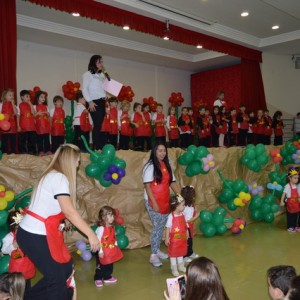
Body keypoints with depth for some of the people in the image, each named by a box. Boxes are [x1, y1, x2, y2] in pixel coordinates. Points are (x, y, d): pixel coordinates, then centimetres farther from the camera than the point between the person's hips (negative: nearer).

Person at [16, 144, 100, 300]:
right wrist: (91, 234, -23)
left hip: (32, 233, 9)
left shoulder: (51, 175, 12)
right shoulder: (59, 178, -18)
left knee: (65, 269, 15)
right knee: (57, 278, 2)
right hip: (36, 237, -9)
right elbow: (69, 211, -25)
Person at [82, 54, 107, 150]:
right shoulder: (87, 74, 1)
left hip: (103, 102, 7)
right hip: (95, 102, -7)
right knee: (98, 125, -11)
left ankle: (102, 147, 8)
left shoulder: (102, 75, 22)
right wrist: (90, 102, -14)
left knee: (103, 125, 3)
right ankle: (96, 148, -6)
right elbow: (84, 89, -7)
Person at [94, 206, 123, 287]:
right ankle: (97, 279, 27)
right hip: (103, 252, -7)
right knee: (100, 267, 9)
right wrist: (100, 251, -21)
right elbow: (98, 240, -23)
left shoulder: (112, 227, -1)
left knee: (109, 266, 20)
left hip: (111, 251, 7)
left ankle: (107, 277, 38)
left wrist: (116, 246, 11)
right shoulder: (101, 228, -25)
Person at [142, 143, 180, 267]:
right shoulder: (150, 166, -11)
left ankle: (157, 250, 29)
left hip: (165, 201, 6)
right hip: (153, 202, -6)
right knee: (157, 227, -4)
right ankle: (153, 255, 9)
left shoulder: (167, 166, 8)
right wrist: (154, 203, -18)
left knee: (162, 226, 13)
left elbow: (172, 182, 9)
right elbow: (147, 186, -14)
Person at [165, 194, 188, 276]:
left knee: (181, 252, 22)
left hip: (182, 239, 6)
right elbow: (168, 228, -17)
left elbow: (185, 226, 7)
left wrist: (186, 235, 13)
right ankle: (174, 269, 27)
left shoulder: (182, 214, -4)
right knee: (173, 254, 10)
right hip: (174, 239, -6)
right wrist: (167, 238, -15)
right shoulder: (171, 216, -22)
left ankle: (181, 266, 42)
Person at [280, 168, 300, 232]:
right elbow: (284, 194, -19)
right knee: (290, 215, 3)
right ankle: (290, 227, 13)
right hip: (290, 203, -6)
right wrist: (282, 201, -26)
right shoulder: (287, 186, -15)